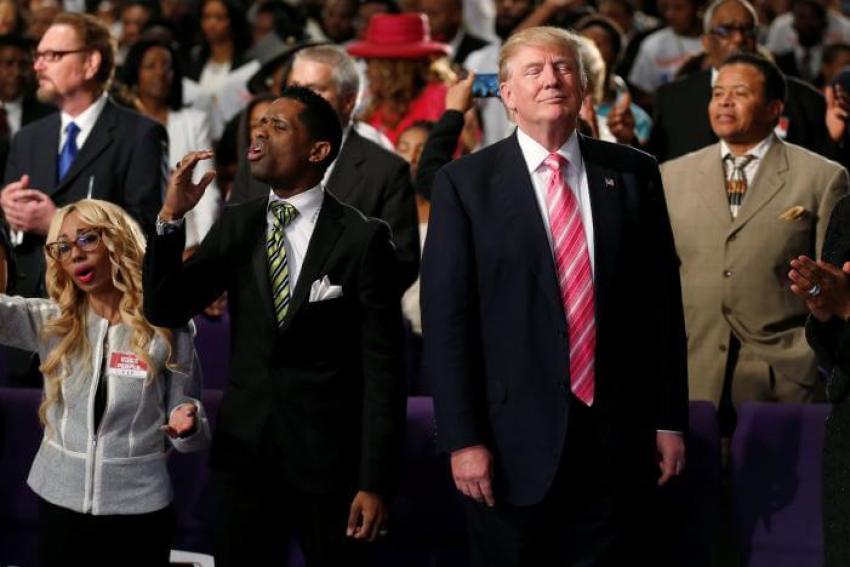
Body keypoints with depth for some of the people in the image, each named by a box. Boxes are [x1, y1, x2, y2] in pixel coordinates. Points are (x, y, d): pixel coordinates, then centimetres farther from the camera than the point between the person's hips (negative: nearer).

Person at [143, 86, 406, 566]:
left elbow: (382, 366, -9)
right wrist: (171, 217, -11)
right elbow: (163, 310, 2)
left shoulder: (361, 238, -9)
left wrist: (376, 483, -12)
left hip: (328, 455, -4)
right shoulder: (236, 225, 5)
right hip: (245, 446, 4)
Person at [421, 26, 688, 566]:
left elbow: (662, 300, 9)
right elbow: (446, 318, -4)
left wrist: (670, 418, 6)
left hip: (618, 440, 2)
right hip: (515, 442, -2)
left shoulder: (634, 174, 7)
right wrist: (462, 439, -10)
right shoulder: (465, 183, -1)